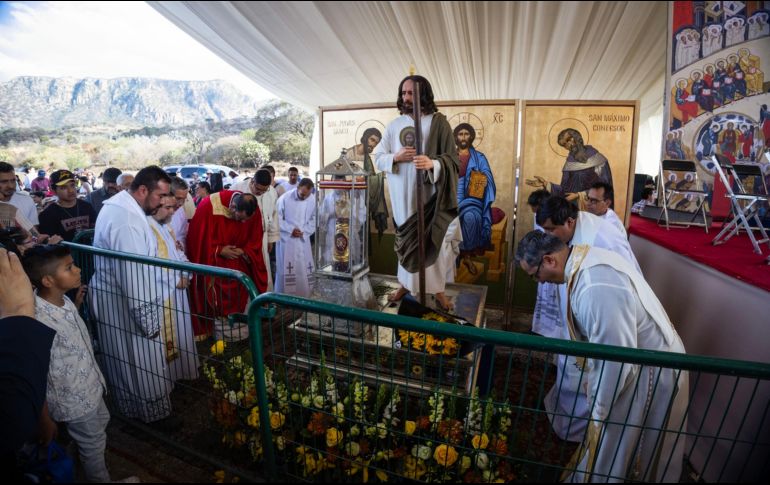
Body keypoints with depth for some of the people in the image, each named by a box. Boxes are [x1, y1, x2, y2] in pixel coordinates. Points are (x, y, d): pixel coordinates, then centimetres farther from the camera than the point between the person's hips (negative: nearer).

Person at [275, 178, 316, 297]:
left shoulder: (311, 201, 0)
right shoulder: (284, 198, -12)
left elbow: (313, 220, 7)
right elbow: (277, 218, -8)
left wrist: (304, 232, -8)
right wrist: (290, 230, -17)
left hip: (303, 241, 4)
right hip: (286, 240, -4)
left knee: (304, 270, 9)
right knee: (285, 271, 0)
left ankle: (302, 297, 24)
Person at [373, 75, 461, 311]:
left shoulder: (438, 122, -3)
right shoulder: (394, 125, 7)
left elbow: (454, 159, -7)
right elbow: (377, 157, 8)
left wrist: (433, 163, -27)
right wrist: (396, 157, -13)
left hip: (431, 195, -3)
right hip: (403, 195, 3)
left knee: (435, 240, 3)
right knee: (406, 240, 13)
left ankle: (438, 289, 19)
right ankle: (405, 284, 30)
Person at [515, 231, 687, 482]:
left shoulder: (597, 288, -36)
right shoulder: (587, 259, -5)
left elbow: (617, 361, -29)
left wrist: (599, 411, -12)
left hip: (649, 375, -8)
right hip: (638, 362, 8)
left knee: (611, 455, 12)